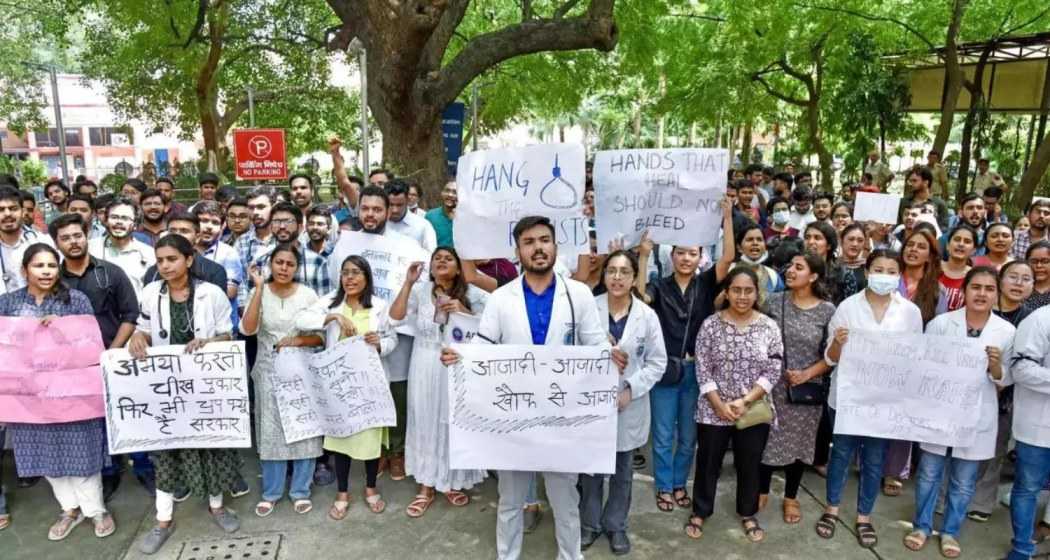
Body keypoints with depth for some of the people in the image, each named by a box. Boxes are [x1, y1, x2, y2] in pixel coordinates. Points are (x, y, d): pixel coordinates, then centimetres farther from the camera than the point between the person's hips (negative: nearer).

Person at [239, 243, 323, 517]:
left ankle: (300, 491, 18)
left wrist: (299, 340, -18)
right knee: (271, 430, 7)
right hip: (268, 370, 0)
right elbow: (248, 329, -18)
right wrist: (259, 288, -20)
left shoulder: (308, 294, -3)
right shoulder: (259, 293, -2)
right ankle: (271, 492, 21)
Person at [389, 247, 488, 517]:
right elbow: (396, 315, -10)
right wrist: (408, 283, -12)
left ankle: (452, 482, 27)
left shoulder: (471, 294, -2)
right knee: (426, 422, 8)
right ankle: (426, 487, 21)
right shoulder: (420, 290, 2)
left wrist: (462, 310, -21)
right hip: (425, 367, 1)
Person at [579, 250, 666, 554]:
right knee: (590, 468, 12)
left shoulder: (647, 316, -5)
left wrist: (631, 389, -12)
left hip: (629, 405, 1)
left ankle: (616, 525, 35)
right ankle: (589, 523, 32)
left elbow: (657, 362, -2)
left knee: (622, 471, 16)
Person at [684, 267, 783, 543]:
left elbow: (773, 372, -6)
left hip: (754, 411, 1)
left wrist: (745, 401, -15)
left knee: (750, 464, 15)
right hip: (713, 411, -1)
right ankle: (700, 511, 32)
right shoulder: (711, 324, -6)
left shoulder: (769, 327, -4)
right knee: (708, 462, 12)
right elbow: (702, 370, -6)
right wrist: (719, 405, -13)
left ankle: (748, 514, 37)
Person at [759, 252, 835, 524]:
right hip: (771, 384, 1)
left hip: (805, 389, 0)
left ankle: (791, 497, 33)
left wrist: (807, 374, -16)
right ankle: (762, 491, 31)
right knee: (766, 438, 9)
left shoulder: (827, 310, -6)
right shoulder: (774, 301, -3)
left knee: (797, 442, 13)